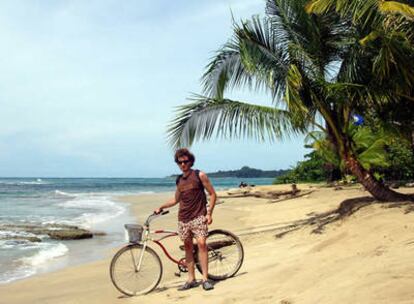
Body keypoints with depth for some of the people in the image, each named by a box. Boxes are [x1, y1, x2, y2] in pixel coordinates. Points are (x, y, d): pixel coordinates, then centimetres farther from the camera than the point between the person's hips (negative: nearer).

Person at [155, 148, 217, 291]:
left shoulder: (199, 175, -2)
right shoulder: (179, 180, 12)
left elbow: (212, 194, -2)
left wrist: (209, 213, -9)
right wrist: (161, 207, 15)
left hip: (198, 216, -5)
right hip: (183, 218, 5)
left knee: (201, 243, -16)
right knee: (188, 247, 6)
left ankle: (205, 279, -13)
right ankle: (191, 279, 13)